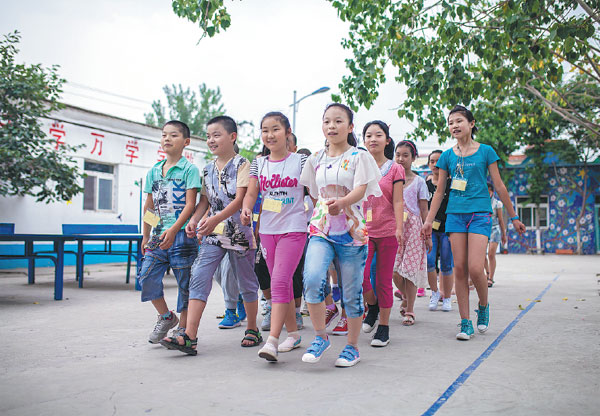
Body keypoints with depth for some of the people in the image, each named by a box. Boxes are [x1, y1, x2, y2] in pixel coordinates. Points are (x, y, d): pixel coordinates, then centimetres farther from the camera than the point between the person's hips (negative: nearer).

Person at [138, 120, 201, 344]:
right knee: (147, 276, -5)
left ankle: (183, 328, 16)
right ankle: (166, 317, 16)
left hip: (182, 234, -5)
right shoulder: (153, 171, 14)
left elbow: (190, 204, -11)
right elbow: (149, 206, 19)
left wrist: (173, 230, -21)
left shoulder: (189, 169, -3)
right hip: (159, 234, 5)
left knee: (185, 282, 2)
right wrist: (146, 236, 19)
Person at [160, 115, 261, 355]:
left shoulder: (242, 164, -6)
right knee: (199, 277, -9)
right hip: (212, 235, 5)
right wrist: (194, 220, -5)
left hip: (238, 233, -5)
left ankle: (252, 329, 26)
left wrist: (216, 218, -29)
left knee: (246, 282, 9)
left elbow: (240, 200, -16)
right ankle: (189, 336, -13)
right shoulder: (208, 169, 12)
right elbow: (205, 200, 15)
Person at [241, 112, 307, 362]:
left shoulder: (300, 161, -1)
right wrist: (246, 209, -16)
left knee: (279, 281, -17)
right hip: (267, 229, 5)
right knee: (281, 284, 12)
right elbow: (251, 193, 5)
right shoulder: (259, 164, 9)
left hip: (294, 229, -5)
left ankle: (272, 341, -18)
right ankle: (293, 334, 25)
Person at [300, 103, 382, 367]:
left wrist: (341, 202, -33)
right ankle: (320, 337, -1)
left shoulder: (359, 157, 0)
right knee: (312, 279, -21)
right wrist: (325, 209, 8)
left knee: (352, 292, 2)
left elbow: (360, 190, -15)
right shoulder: (315, 159, 12)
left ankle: (352, 347, 20)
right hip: (321, 229, 2)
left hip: (352, 231, -2)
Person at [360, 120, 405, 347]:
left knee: (384, 281, 3)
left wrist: (399, 229, -12)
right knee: (360, 276, -11)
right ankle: (372, 305, 20)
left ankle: (384, 327, 14)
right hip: (363, 230, 2)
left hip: (387, 231, -2)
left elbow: (398, 202, -2)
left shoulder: (395, 169, 2)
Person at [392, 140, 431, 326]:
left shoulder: (419, 181, 4)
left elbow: (424, 211, 4)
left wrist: (428, 235, 1)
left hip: (413, 228, -2)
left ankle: (409, 310, 8)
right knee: (394, 270, -5)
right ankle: (406, 298, 24)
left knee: (410, 269, -3)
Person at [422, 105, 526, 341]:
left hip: (480, 213, -3)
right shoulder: (447, 156, 9)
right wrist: (429, 221, 8)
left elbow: (499, 186, 6)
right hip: (455, 214, 3)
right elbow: (439, 191, 13)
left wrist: (513, 217, 8)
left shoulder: (485, 151, 3)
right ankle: (465, 323, 7)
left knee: (475, 268, -13)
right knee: (459, 268, 0)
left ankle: (483, 307, 17)